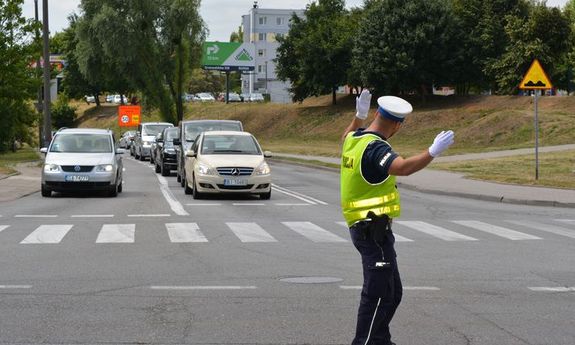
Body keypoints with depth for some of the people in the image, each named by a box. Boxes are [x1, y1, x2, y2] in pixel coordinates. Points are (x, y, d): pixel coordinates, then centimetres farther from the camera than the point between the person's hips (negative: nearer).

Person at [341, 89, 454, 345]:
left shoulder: (354, 139, 9)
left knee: (393, 292, 17)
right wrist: (432, 153, -43)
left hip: (362, 226, 10)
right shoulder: (375, 147, -19)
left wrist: (359, 116, 36)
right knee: (378, 292, -9)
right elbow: (402, 167, -38)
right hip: (374, 228, -10)